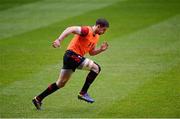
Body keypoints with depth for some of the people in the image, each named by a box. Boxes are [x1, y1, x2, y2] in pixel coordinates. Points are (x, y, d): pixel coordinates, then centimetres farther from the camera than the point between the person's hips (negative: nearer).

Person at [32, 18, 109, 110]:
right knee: (96, 68, -14)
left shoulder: (96, 37, 16)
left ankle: (38, 99, 20)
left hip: (77, 57, 10)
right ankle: (83, 93, -10)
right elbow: (70, 29, -24)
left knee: (60, 83, 14)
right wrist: (59, 40, -36)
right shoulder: (87, 30, -13)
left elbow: (91, 52, 24)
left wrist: (101, 49, 6)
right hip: (72, 55, -10)